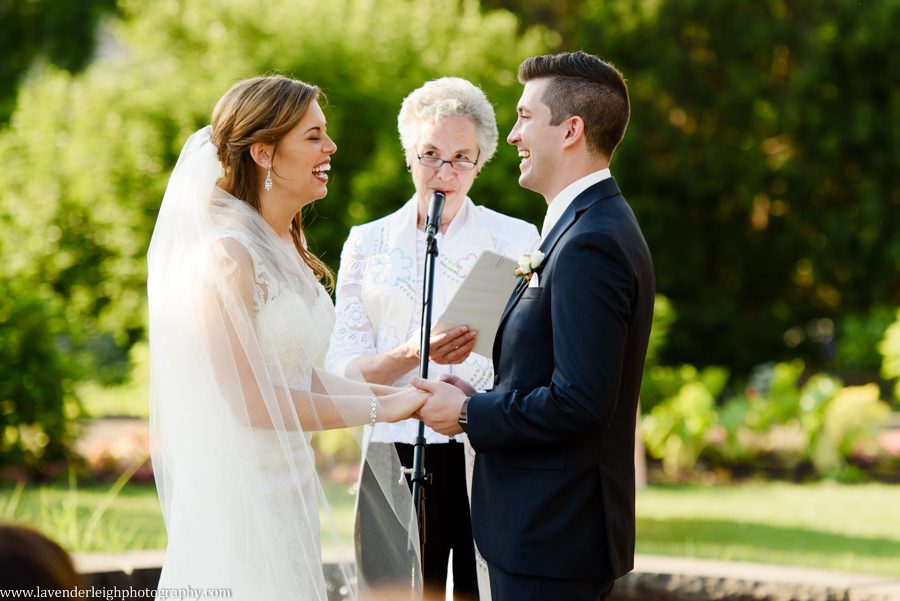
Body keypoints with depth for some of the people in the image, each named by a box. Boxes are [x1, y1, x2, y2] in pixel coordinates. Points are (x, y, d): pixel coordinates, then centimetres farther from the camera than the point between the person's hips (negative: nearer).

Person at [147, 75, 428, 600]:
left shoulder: (288, 250, 12)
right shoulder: (228, 255, -17)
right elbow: (249, 400, -19)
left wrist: (408, 395, 1)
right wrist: (380, 407, -14)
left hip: (290, 492, 9)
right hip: (241, 494, -9)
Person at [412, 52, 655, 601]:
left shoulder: (589, 245, -19)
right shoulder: (595, 228, 14)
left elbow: (580, 402, -24)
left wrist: (469, 415, -12)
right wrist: (484, 400, 5)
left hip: (551, 540, -10)